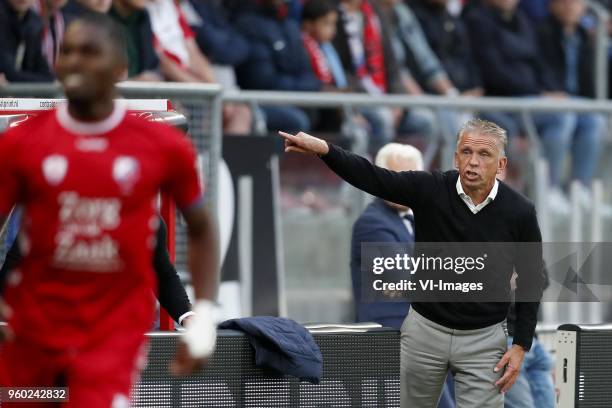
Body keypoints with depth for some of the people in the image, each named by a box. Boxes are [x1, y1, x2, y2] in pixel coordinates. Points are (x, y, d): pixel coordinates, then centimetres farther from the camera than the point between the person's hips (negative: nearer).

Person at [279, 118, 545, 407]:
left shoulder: (519, 212, -10)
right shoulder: (431, 189, -10)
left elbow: (531, 282, -1)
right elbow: (372, 177, -18)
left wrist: (521, 345, -6)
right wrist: (324, 149, -35)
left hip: (483, 340, -2)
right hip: (425, 329, 2)